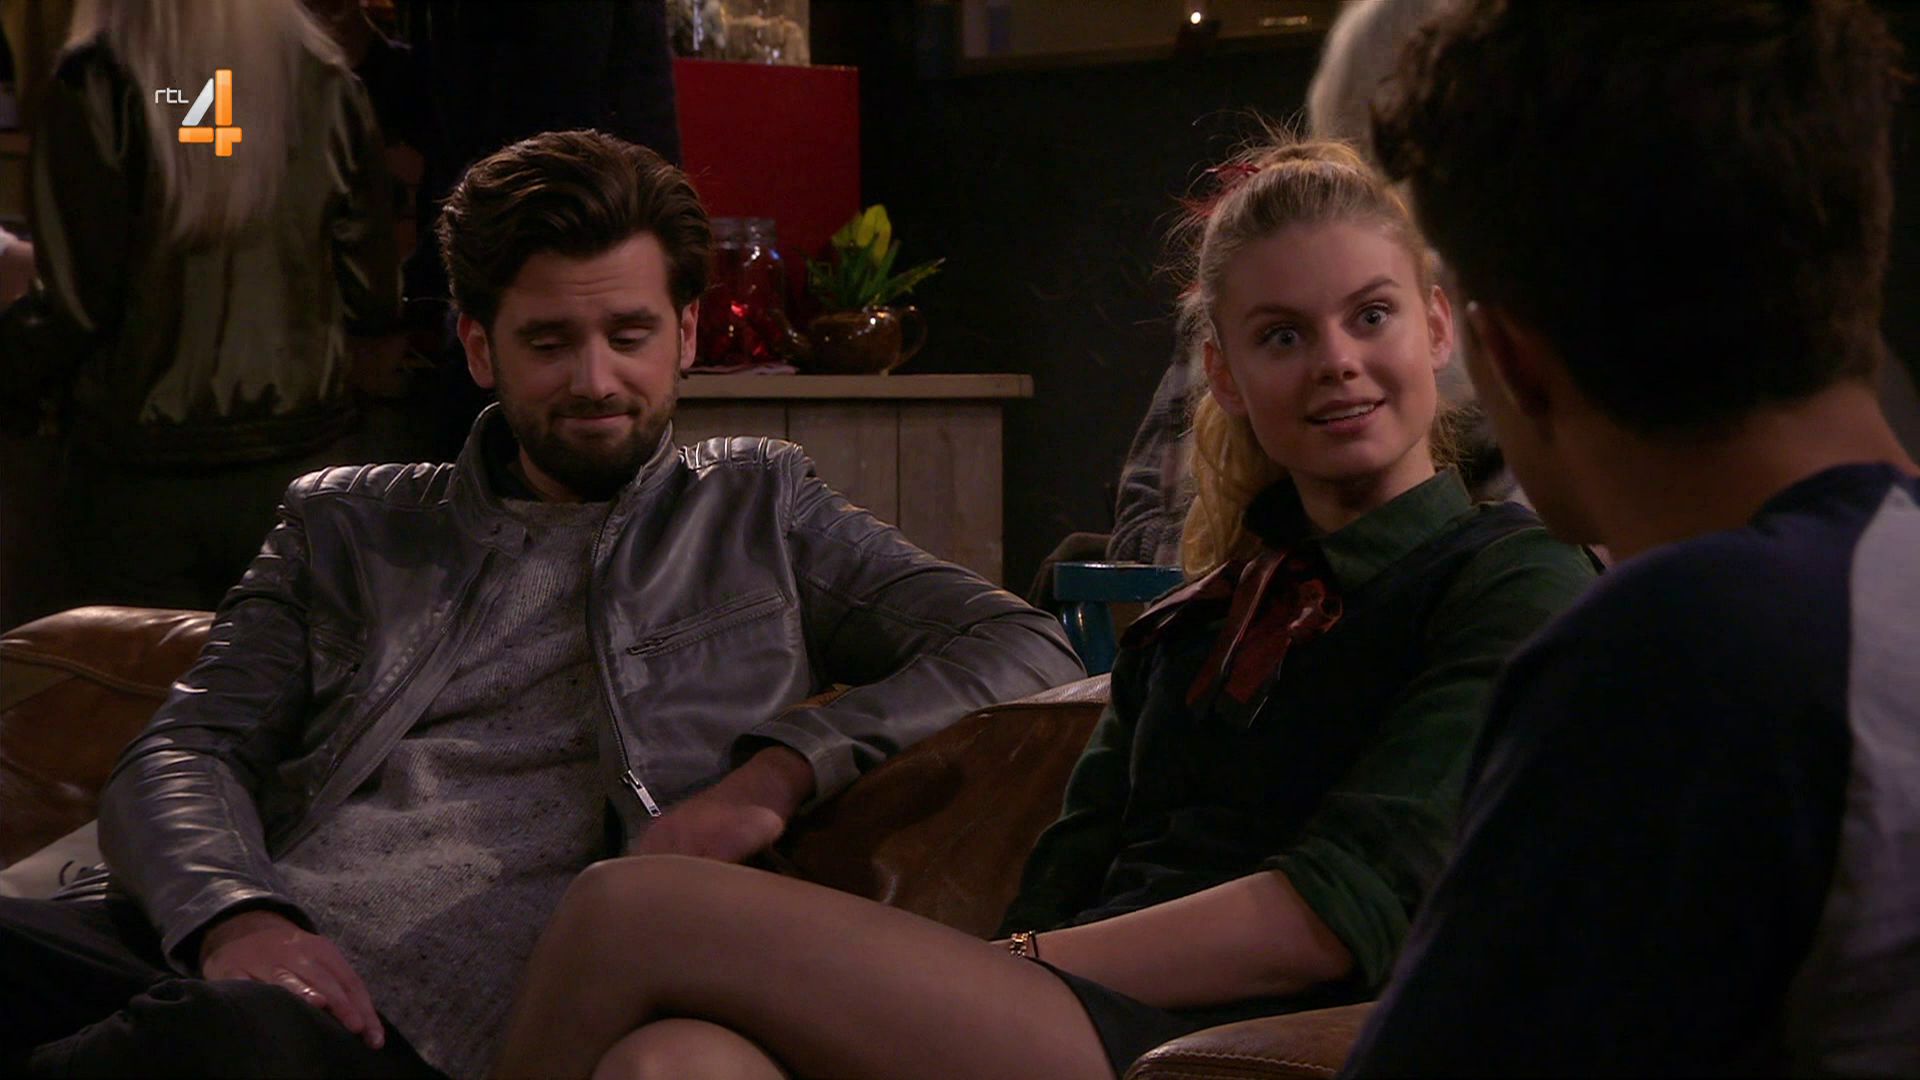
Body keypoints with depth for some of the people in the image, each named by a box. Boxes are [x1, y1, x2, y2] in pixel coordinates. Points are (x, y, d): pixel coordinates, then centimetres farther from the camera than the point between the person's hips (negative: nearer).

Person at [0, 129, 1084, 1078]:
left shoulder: (761, 511, 22)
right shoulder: (345, 525, 25)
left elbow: (1027, 651, 12)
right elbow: (186, 754, 12)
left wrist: (784, 769, -5)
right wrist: (235, 917, -13)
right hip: (214, 945, 3)